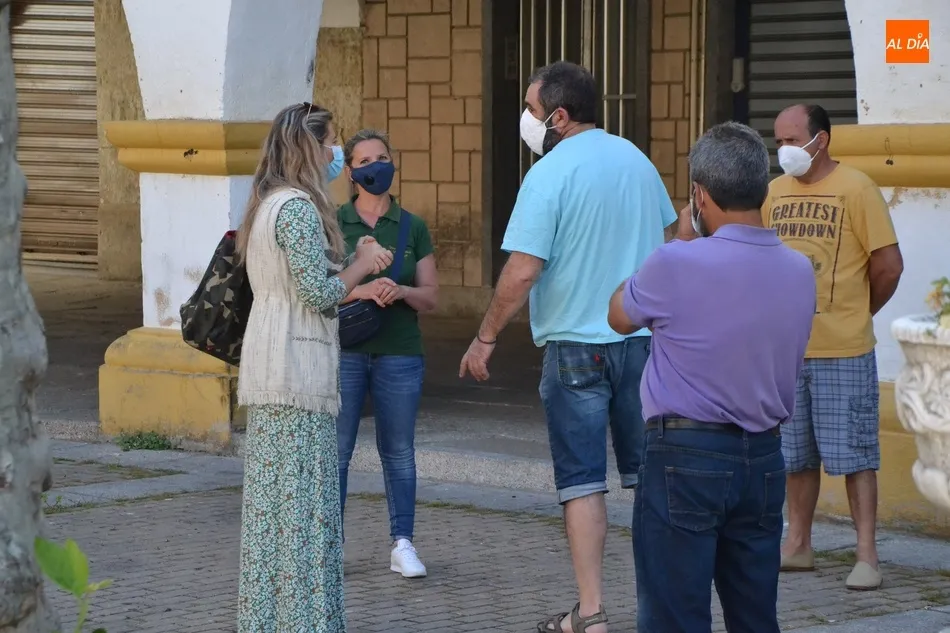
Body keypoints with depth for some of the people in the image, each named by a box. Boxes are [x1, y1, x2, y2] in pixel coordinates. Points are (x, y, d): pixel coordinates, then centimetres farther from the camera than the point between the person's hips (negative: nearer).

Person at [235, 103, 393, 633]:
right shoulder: (299, 207, -14)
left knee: (272, 499, 12)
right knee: (303, 503, -6)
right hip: (297, 371, -10)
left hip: (267, 369, 10)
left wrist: (355, 270, 19)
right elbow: (320, 295, -17)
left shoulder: (266, 205, 16)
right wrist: (361, 265, -1)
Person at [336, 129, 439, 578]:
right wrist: (360, 289, -19)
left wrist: (400, 292, -15)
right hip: (343, 349, -1)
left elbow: (430, 296, 7)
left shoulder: (413, 228, 8)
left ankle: (402, 544, 10)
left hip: (399, 352, 1)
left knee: (398, 450, 4)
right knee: (335, 448, -2)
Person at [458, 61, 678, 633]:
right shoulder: (636, 159, 7)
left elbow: (523, 271, -19)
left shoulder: (550, 174, -15)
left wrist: (486, 339, -9)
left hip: (577, 344, -6)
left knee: (582, 482, 0)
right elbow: (673, 238, 19)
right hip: (645, 336, 6)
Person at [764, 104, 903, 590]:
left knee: (853, 455, -2)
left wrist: (859, 312, 3)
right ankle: (797, 546, 23)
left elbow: (889, 264, -8)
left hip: (843, 352, -6)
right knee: (796, 455, 13)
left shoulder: (855, 189, -9)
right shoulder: (775, 192, 8)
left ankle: (867, 556, 2)